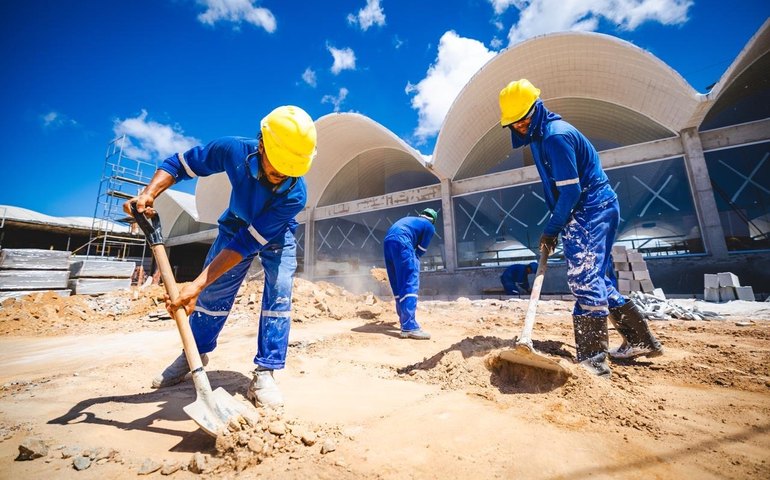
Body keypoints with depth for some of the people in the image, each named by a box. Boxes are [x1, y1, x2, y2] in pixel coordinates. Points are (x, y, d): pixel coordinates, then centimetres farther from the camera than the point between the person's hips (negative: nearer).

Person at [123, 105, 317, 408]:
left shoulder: (295, 194, -38)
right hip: (236, 225, 3)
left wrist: (197, 284, -41)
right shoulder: (233, 149, -30)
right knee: (212, 292, 5)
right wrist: (148, 194, -30)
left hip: (276, 238, -2)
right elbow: (179, 164, -12)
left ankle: (264, 373, -6)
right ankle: (195, 353, 30)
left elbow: (248, 242, -39)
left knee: (279, 294, -18)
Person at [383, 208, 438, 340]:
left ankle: (405, 321, 18)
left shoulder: (410, 219, 36)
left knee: (398, 285, 11)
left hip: (387, 242, 7)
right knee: (410, 284, -8)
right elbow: (421, 249, 13)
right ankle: (409, 327, -15)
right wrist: (414, 261, 24)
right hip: (401, 242, -7)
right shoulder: (429, 227, 17)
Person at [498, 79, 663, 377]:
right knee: (596, 281, 13)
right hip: (594, 211, 10)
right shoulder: (540, 134, 14)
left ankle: (592, 360, -11)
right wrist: (555, 226, 15)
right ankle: (641, 341, 25)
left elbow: (571, 192, -21)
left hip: (591, 211, -10)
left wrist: (551, 230, -13)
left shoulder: (555, 135, -18)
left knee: (584, 280, -16)